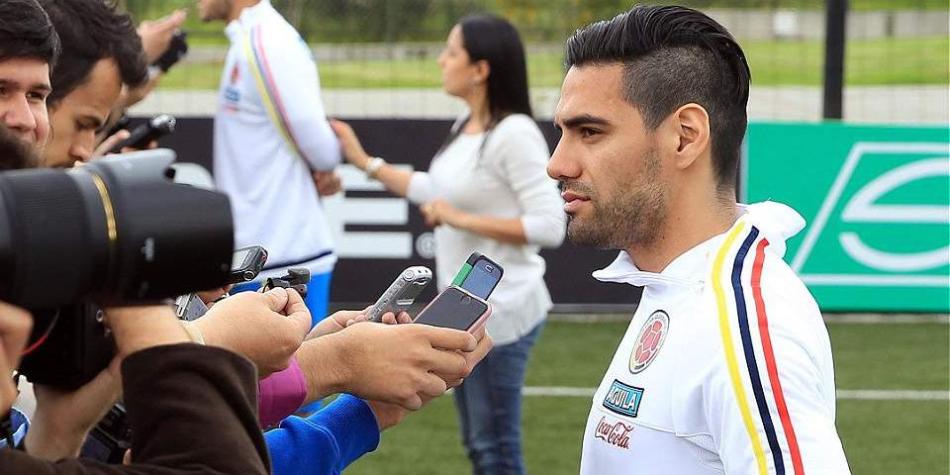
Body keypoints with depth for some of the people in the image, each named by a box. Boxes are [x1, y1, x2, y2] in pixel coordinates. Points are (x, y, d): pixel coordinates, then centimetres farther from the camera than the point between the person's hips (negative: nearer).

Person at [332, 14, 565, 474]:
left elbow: (550, 226, -24)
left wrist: (462, 220, -23)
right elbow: (439, 191, 23)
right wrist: (366, 162, 20)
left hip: (498, 311, -10)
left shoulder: (514, 134, -20)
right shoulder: (467, 126, 7)